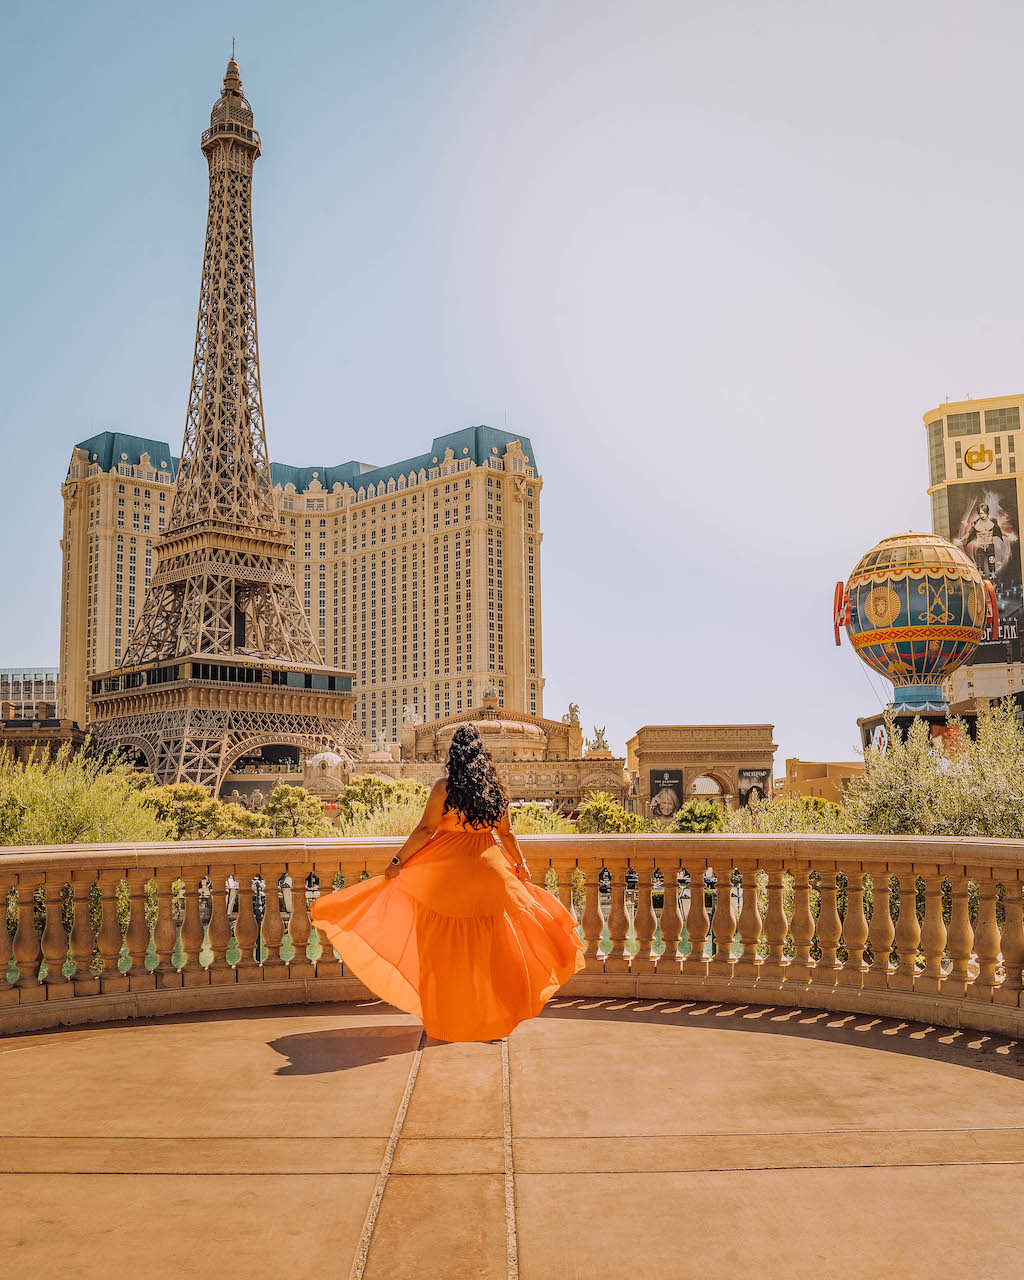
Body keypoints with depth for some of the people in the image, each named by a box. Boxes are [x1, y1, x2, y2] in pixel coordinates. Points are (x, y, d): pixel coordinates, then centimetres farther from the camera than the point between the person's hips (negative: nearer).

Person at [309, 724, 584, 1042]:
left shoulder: (444, 787, -8)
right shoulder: (495, 789, 3)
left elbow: (425, 830, -9)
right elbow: (506, 833, 11)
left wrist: (398, 861, -2)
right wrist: (521, 865, 24)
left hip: (447, 871, -3)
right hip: (488, 869, 3)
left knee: (444, 947, 7)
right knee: (486, 947, 10)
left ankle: (446, 1018, 13)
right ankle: (491, 1016, 15)